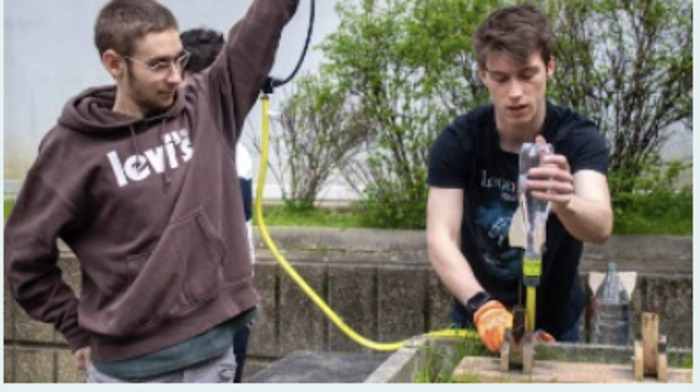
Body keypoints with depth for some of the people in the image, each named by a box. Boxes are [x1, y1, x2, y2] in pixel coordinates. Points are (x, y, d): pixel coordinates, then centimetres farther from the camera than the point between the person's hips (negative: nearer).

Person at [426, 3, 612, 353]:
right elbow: (440, 239, -22)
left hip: (554, 326, 0)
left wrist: (565, 202, -56)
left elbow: (601, 227, -34)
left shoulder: (579, 137, -18)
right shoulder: (457, 141, -15)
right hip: (475, 322, 1)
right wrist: (482, 307, -39)